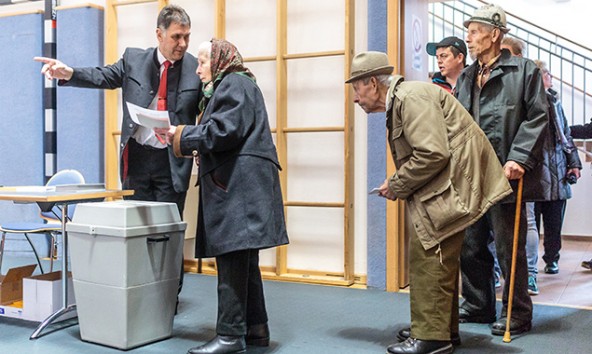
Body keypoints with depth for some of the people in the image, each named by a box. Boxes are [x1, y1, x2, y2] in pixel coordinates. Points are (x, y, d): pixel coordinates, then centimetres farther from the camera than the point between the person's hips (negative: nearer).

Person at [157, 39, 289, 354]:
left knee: (231, 260, -10)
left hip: (239, 184, -11)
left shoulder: (233, 83, -4)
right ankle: (255, 328, 18)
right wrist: (199, 148, 14)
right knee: (243, 259, 11)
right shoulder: (227, 86, 27)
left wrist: (181, 136, -8)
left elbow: (225, 131, -16)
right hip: (235, 183, 11)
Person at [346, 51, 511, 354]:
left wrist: (396, 185, -14)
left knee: (427, 254, -10)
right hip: (447, 184, 11)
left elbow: (433, 153, -25)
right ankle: (444, 328, 27)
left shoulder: (411, 97, -16)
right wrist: (399, 185, 6)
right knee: (440, 257, 15)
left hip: (455, 180, -11)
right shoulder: (398, 102, 17)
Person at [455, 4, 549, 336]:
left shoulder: (524, 70, -3)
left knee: (509, 248, 2)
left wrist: (519, 158, -19)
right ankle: (478, 305, 28)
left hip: (505, 176, -6)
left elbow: (537, 118, -9)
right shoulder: (465, 78, 16)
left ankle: (517, 314, 16)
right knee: (471, 246, 13)